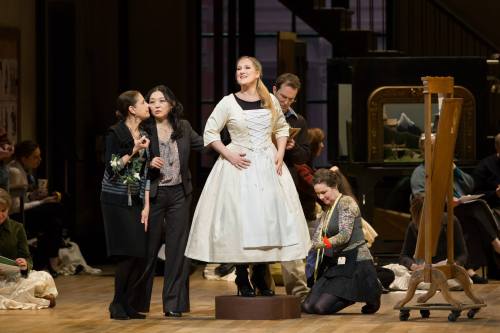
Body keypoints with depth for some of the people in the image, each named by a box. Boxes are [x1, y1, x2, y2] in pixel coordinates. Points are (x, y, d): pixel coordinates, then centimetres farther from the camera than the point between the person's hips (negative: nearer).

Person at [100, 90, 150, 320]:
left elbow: (146, 174, 11)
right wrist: (133, 152, -21)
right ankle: (117, 305, 2)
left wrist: (147, 206, 6)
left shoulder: (144, 136, 11)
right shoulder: (115, 133, -7)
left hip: (135, 201, 6)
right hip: (116, 201, -6)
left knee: (141, 256, -3)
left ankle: (128, 304, 8)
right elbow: (111, 168, -11)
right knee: (128, 254, -12)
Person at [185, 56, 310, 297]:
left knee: (269, 218, 3)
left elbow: (282, 128, 19)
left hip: (268, 166, 3)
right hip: (239, 166, -3)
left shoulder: (270, 101, 6)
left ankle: (260, 278, 15)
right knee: (239, 220, -5)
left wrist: (280, 152, 4)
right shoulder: (228, 103, -3)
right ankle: (242, 281, 1)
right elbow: (210, 133, 0)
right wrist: (229, 155, -10)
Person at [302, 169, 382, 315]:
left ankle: (370, 292, 1)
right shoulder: (327, 210, 18)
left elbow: (345, 235, -21)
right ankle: (355, 294, 14)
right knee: (307, 306, 0)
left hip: (354, 263, -9)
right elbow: (318, 237, 11)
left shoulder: (346, 202, -9)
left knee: (321, 307, -18)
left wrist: (323, 243, -36)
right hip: (335, 263, 9)